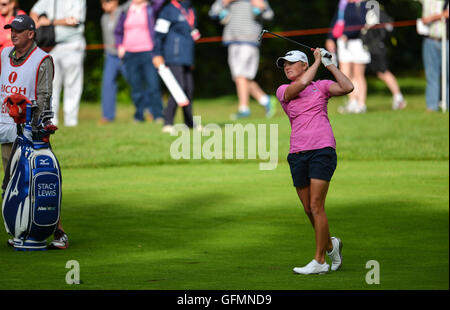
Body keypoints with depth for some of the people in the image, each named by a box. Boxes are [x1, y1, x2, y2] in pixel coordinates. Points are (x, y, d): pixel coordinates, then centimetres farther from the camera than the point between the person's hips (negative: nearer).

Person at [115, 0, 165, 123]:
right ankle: (139, 115, 15)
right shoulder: (126, 10, 11)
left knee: (153, 84, -9)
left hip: (147, 52, -3)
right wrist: (120, 46, 8)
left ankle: (158, 115, -3)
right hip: (129, 53, 3)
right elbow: (118, 31, 20)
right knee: (136, 86, 6)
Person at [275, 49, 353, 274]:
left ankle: (319, 261, -10)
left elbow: (347, 88, -7)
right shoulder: (283, 91, 11)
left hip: (322, 149, -3)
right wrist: (317, 61, 1)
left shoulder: (321, 86, 10)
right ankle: (330, 245, 29)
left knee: (316, 206, -12)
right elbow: (302, 84, -9)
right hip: (298, 152, 3)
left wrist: (329, 64, -3)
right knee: (309, 209, 5)